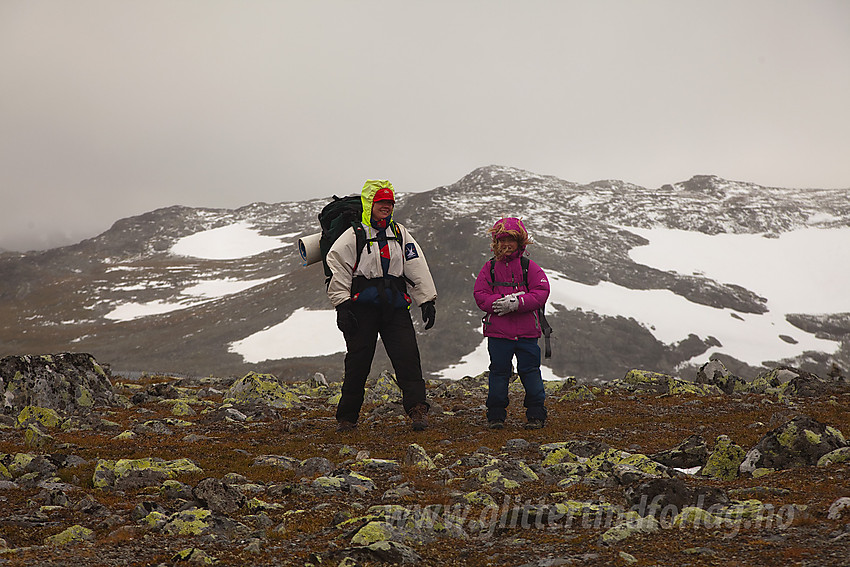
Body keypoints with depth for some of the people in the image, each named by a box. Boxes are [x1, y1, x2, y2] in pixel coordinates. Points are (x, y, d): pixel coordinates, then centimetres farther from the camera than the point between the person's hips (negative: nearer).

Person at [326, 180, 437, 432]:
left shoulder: (400, 234, 14)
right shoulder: (354, 236, 1)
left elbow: (417, 268, 14)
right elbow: (338, 269, -3)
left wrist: (427, 301, 7)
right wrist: (342, 306, -10)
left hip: (395, 306, 3)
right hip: (363, 306, -3)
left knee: (407, 356, -10)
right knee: (358, 361, 0)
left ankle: (417, 409, -11)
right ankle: (347, 417, 11)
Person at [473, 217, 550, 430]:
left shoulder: (529, 267, 4)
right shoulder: (490, 268, 7)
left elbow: (541, 293, -5)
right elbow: (480, 295, 0)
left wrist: (517, 303, -19)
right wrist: (503, 301, -17)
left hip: (526, 331, -1)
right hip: (498, 331, 1)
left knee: (530, 371, 1)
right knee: (499, 371, 4)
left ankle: (536, 414, 11)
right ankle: (496, 414, 14)